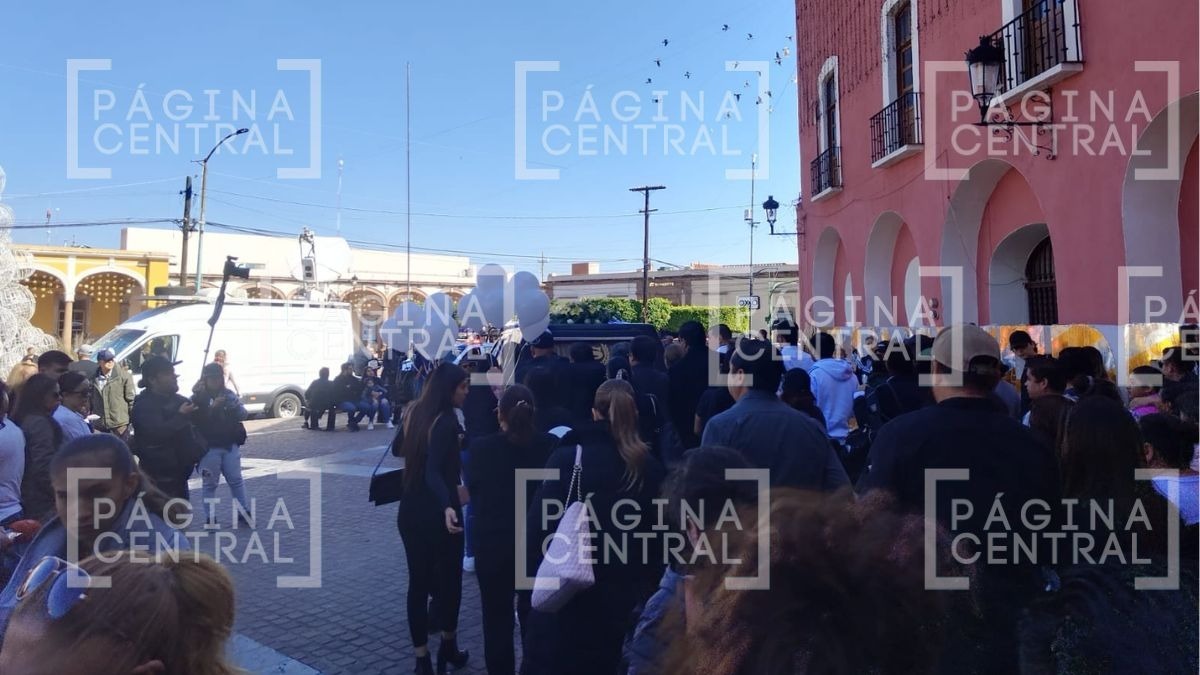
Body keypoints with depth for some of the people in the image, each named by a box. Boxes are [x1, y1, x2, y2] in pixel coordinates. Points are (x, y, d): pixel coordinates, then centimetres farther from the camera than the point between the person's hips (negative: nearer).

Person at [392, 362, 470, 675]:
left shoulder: (413, 412, 3)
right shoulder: (446, 420, -19)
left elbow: (397, 449, 19)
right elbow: (434, 472, -29)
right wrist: (447, 507, -42)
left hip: (410, 511, 6)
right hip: (437, 513, -6)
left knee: (418, 582, 12)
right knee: (449, 579, 13)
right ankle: (448, 648, 28)